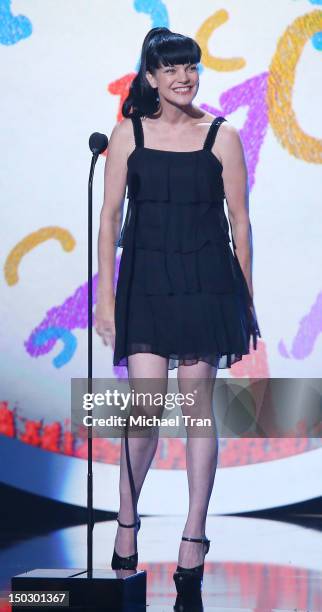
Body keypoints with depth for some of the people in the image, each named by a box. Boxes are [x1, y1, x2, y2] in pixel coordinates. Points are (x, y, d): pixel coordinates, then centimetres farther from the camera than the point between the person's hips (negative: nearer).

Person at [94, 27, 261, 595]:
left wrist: (246, 301, 4)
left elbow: (239, 220, 4)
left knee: (197, 406, 2)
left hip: (206, 283, 0)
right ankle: (126, 522, 15)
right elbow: (110, 216, 4)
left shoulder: (222, 136, 2)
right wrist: (105, 295, -1)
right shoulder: (128, 134, 4)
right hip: (146, 281, 0)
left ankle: (194, 536, 12)